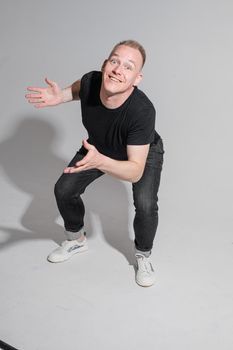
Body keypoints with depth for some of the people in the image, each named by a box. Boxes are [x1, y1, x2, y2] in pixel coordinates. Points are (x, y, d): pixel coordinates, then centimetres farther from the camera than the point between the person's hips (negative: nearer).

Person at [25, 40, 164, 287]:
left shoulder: (142, 111, -44)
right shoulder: (91, 81, -30)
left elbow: (135, 171, -42)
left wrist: (99, 162, -59)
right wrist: (60, 96, -20)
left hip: (144, 152, -4)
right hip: (98, 147, 5)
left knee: (145, 205, -26)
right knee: (64, 190, -1)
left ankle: (142, 256, 7)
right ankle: (76, 239, 29)